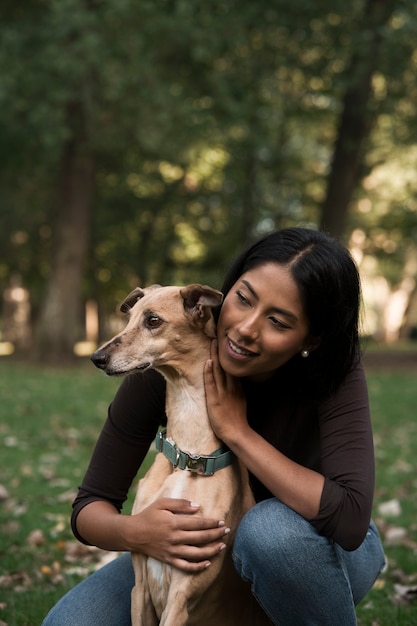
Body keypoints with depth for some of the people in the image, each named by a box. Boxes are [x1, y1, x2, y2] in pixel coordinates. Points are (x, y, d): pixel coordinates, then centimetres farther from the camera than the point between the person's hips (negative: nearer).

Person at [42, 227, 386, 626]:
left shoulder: (334, 376, -26)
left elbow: (350, 520, -39)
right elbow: (91, 506, -16)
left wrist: (238, 431, -35)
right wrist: (134, 532, -39)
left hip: (317, 552, -2)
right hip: (208, 553, 3)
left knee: (270, 527, -37)